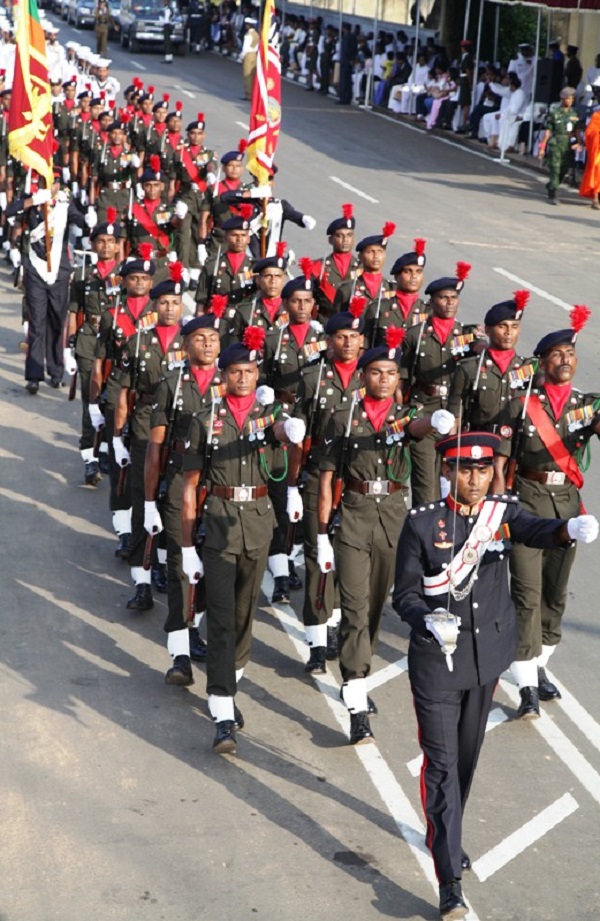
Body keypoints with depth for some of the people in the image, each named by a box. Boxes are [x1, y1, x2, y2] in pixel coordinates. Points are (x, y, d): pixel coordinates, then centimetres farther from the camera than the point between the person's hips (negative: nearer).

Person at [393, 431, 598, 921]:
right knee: (441, 763, -3)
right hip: (437, 661, -3)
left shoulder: (504, 511, -4)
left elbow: (537, 532, -26)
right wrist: (430, 623, -27)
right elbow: (405, 594, -6)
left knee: (468, 754, 19)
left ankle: (445, 836, 44)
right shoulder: (422, 523, -10)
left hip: (487, 657, 4)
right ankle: (451, 882, 0)